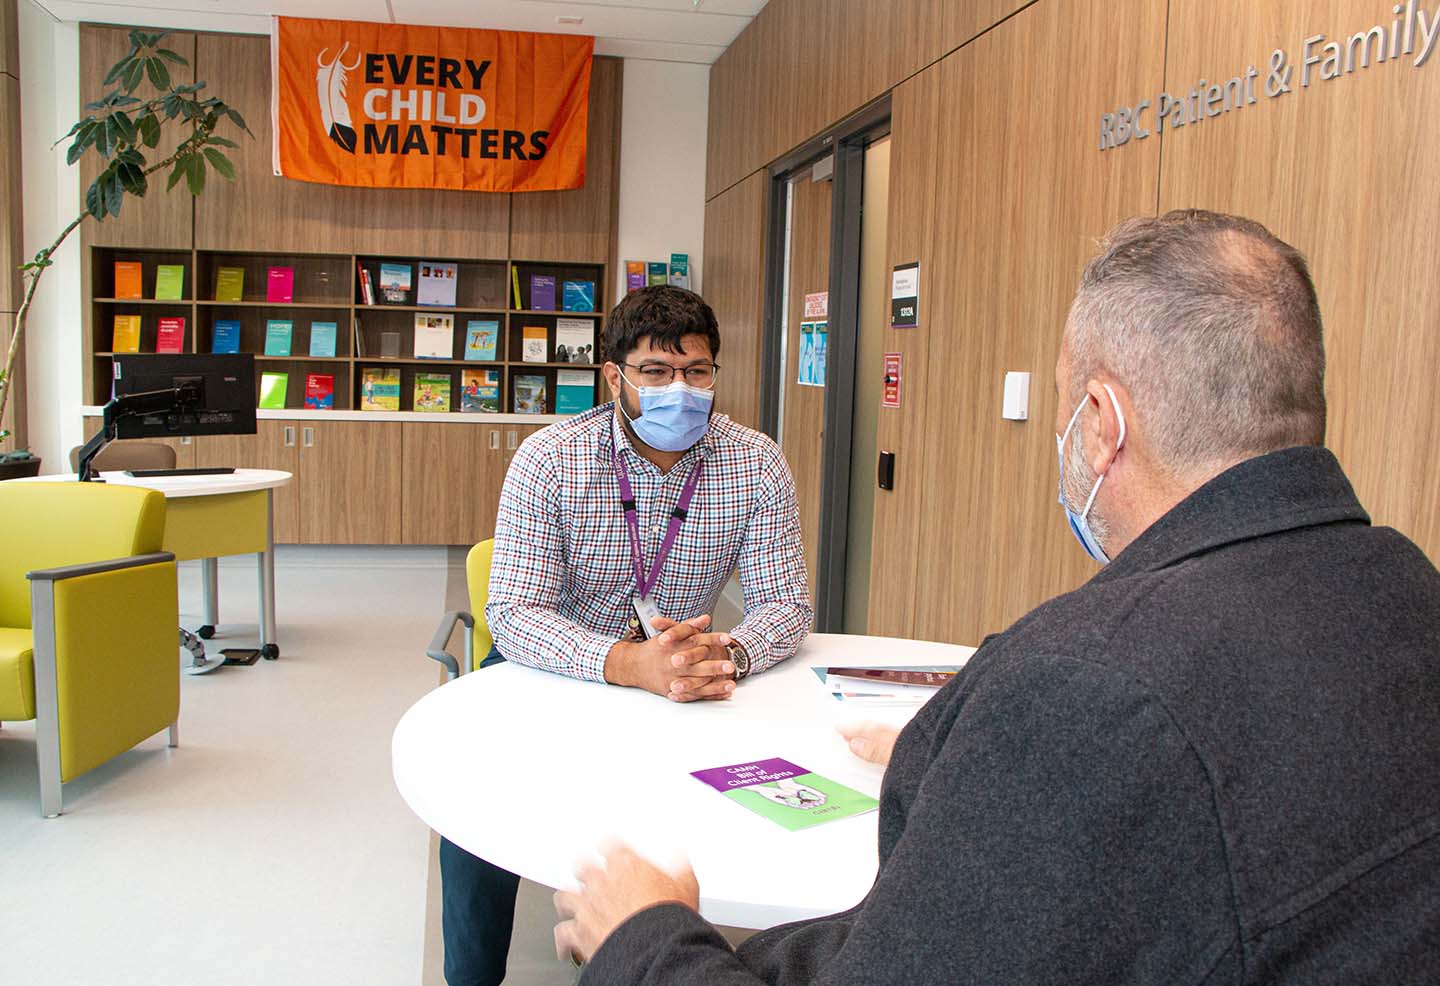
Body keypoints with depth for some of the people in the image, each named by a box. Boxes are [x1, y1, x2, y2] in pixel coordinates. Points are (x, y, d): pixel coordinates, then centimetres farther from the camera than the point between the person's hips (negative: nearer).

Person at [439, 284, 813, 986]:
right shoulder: (548, 460, -17)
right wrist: (630, 663, -42)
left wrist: (727, 653, -35)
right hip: (549, 671, -1)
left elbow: (787, 604, -10)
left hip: (682, 687, 2)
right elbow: (513, 616, -24)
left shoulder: (757, 467, -11)